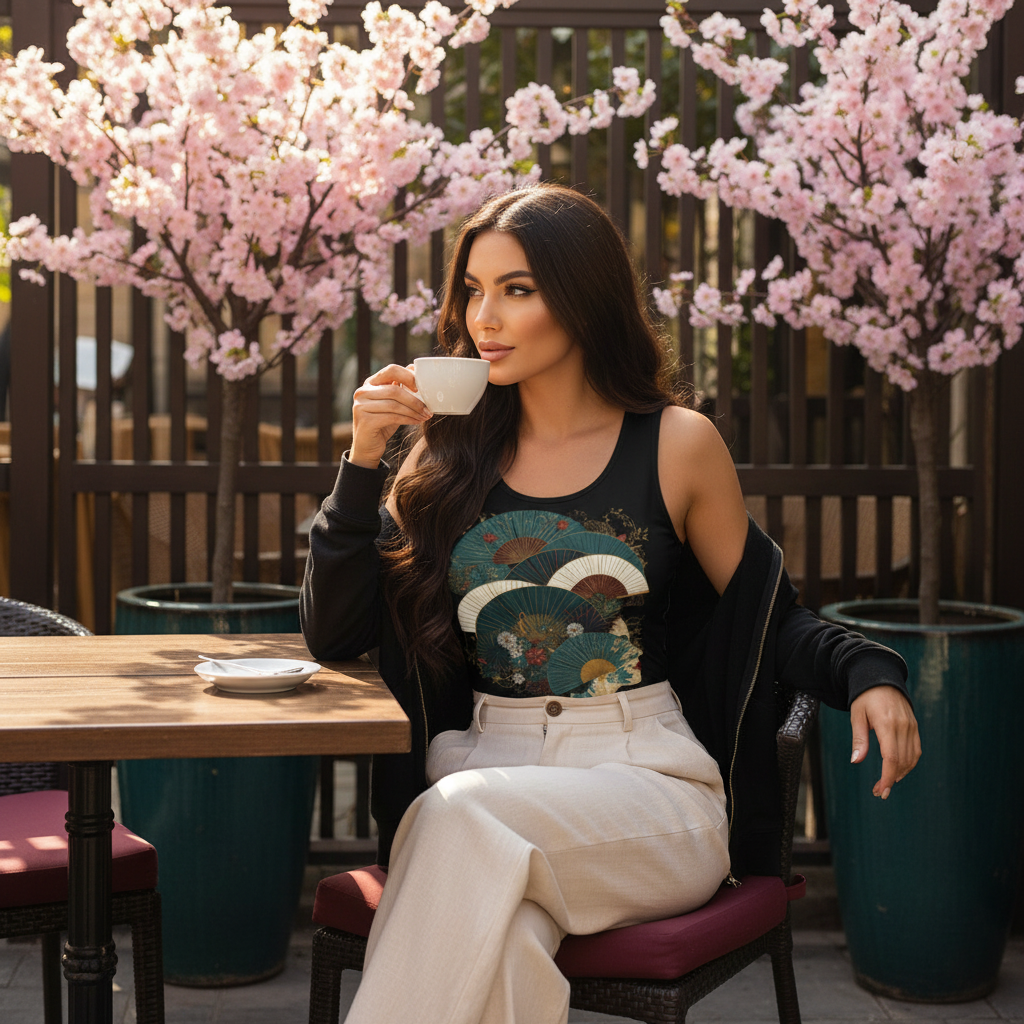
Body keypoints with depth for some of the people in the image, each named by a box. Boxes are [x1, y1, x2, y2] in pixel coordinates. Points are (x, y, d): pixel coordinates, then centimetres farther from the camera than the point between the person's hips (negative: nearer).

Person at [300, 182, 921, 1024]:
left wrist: (867, 673, -9)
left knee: (467, 815, -34)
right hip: (481, 771, 2)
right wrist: (364, 460, -2)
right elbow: (335, 636, 8)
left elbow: (768, 615, 12)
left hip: (648, 784, -1)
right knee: (502, 945, -34)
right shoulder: (450, 455, 11)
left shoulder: (678, 446, 4)